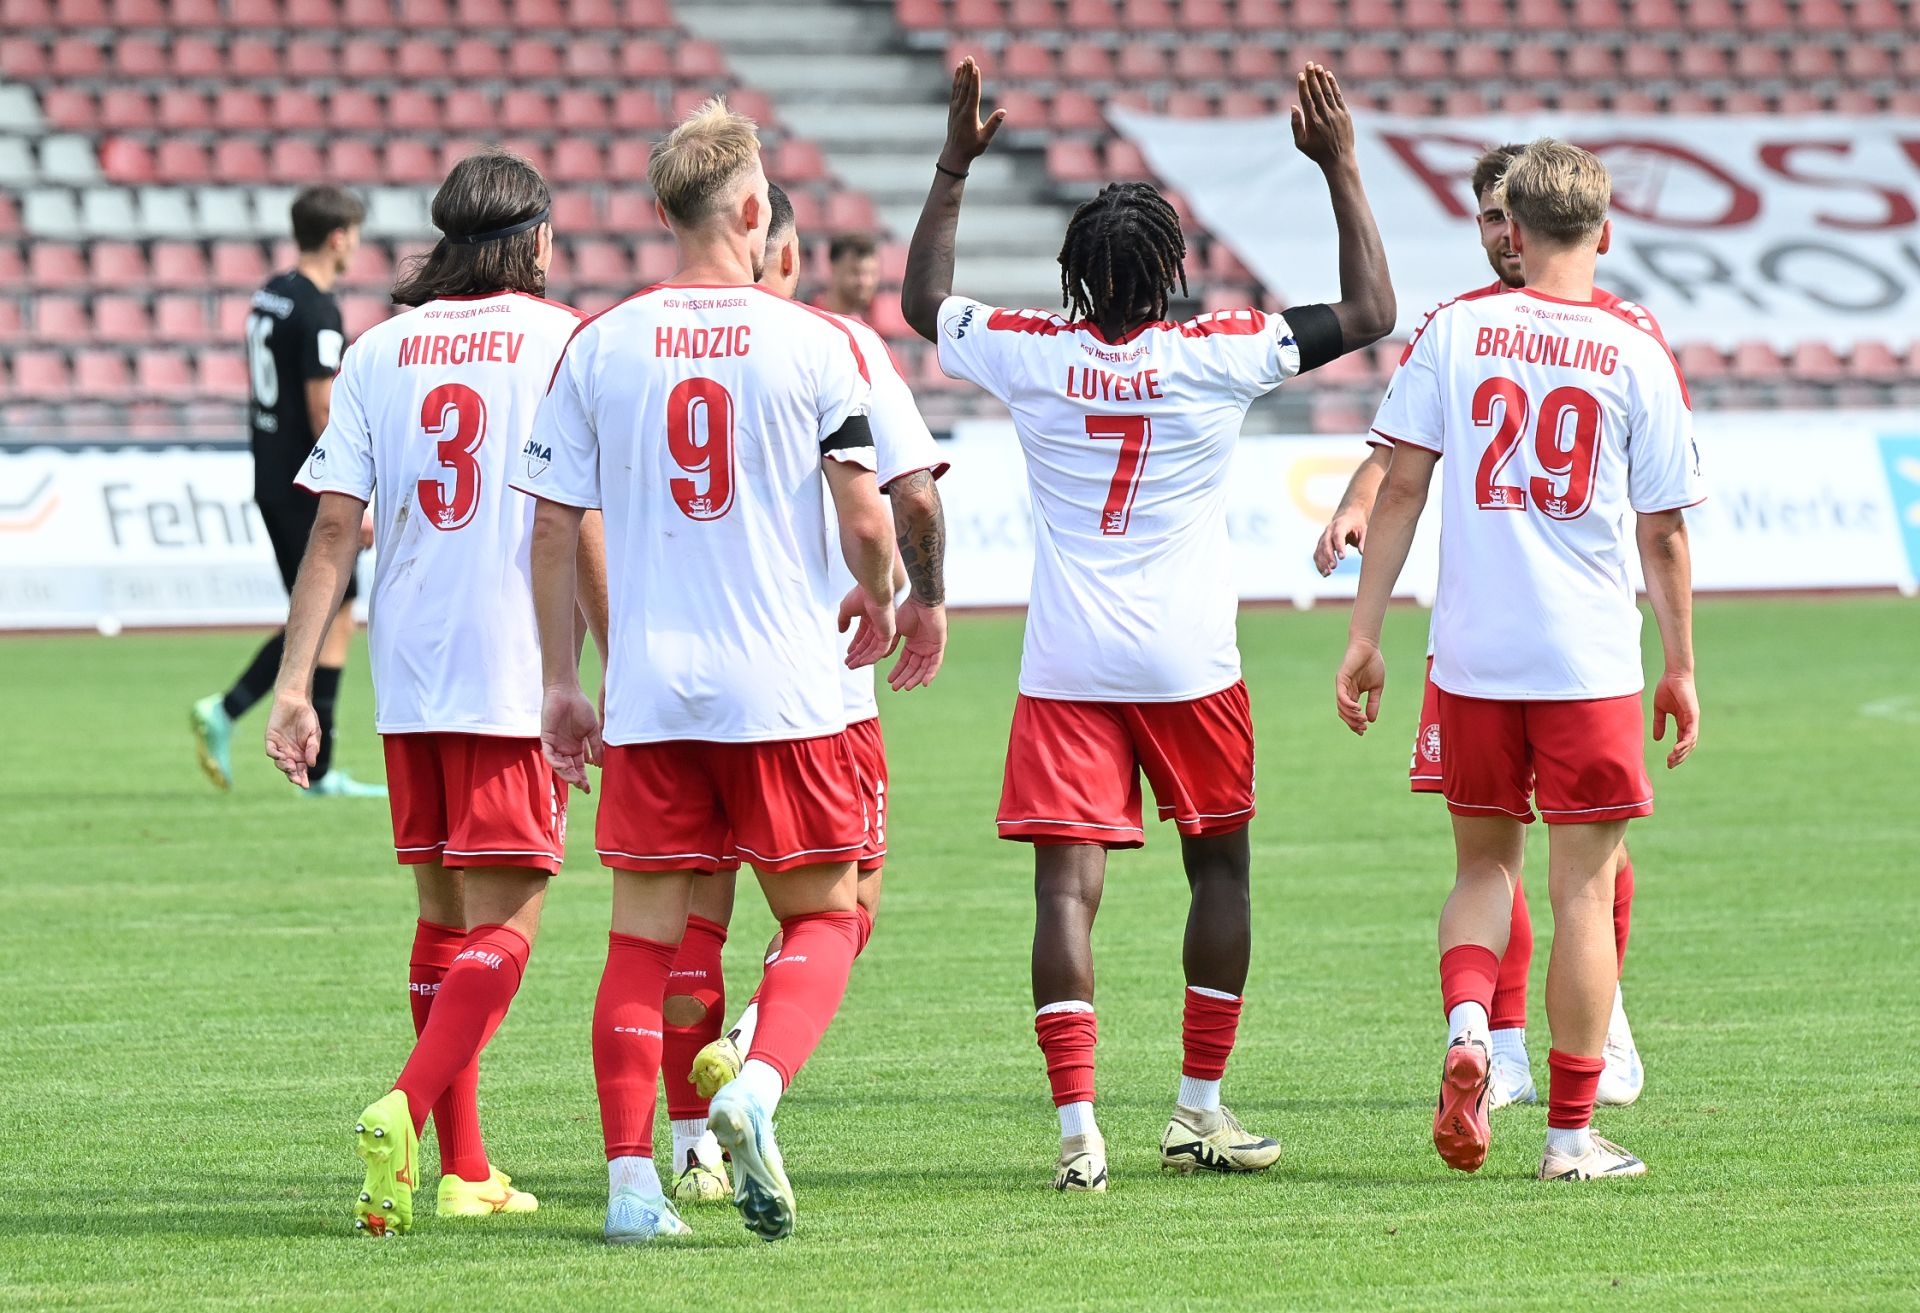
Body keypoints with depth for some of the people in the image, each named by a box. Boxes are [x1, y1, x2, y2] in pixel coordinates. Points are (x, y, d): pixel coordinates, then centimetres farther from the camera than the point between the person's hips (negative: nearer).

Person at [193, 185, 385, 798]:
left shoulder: (270, 294, 11)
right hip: (309, 488, -9)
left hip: (272, 481, 9)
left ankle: (225, 711, 4)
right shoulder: (317, 311, -17)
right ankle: (319, 772, 1)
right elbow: (322, 412, -20)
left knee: (315, 619, 16)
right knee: (334, 620, -1)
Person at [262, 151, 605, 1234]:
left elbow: (334, 532, 4)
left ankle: (462, 1167, 17)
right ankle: (407, 1109, -26)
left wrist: (295, 685, 3)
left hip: (406, 678, 5)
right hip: (516, 677, -5)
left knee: (445, 915, 15)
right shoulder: (561, 341, -3)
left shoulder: (380, 350, 9)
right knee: (504, 927, -4)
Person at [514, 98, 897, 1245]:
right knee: (825, 916, 10)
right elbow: (866, 516, -7)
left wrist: (561, 684, 12)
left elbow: (555, 529, 4)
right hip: (786, 687, -2)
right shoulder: (816, 343, -5)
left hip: (648, 690, 2)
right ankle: (756, 1091, -15)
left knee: (646, 934, 9)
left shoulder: (599, 347, 3)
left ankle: (632, 1179, 3)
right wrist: (880, 605, 14)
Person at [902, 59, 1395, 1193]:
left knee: (1069, 884, -5)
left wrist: (954, 170, 21)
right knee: (1219, 864, 17)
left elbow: (924, 303, 17)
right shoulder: (1220, 356, -9)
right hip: (1190, 663, -1)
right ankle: (1202, 1110, 20)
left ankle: (1078, 1124, -17)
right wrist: (1343, 171, 2)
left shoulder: (1031, 355, -3)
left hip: (1066, 672, 1)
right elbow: (1369, 313, -2)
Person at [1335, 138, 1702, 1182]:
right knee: (1584, 886, 4)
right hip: (1592, 660, -2)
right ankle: (1572, 1132, 6)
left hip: (1471, 654, 2)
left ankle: (1466, 1028, -9)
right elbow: (1663, 532, 0)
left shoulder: (1452, 332, 0)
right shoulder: (1637, 354, -3)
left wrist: (1364, 636, 3)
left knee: (1483, 862, 18)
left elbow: (1402, 486, -2)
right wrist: (1681, 668, 10)